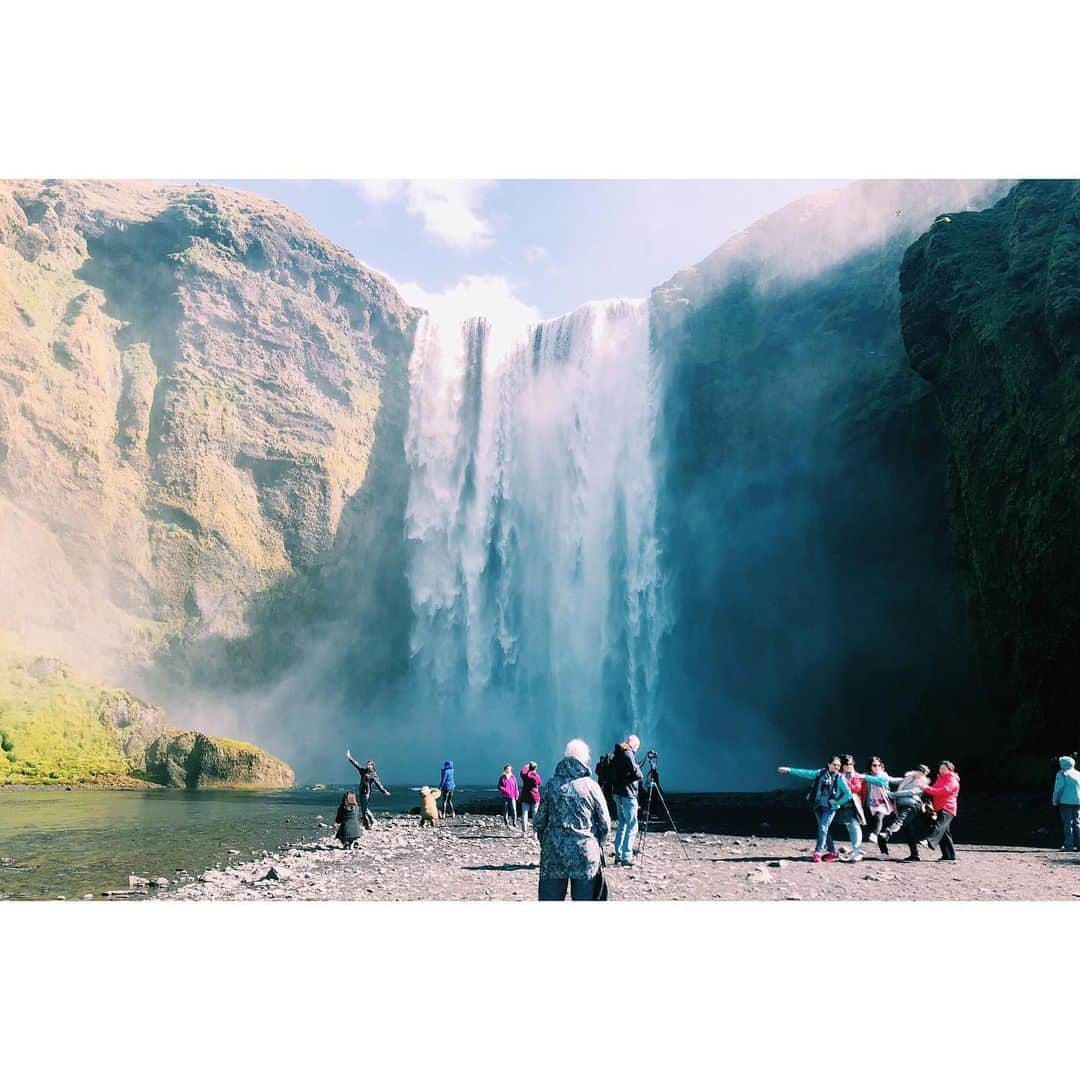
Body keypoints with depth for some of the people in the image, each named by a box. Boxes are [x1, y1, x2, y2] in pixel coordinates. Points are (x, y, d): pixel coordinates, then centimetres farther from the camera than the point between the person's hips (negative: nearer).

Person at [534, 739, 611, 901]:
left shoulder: (551, 784, 1)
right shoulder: (591, 786, -2)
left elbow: (539, 822, 2)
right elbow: (605, 824, 0)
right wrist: (597, 845, 16)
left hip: (553, 853, 1)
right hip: (586, 855, -1)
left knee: (550, 899, 8)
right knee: (584, 899, 6)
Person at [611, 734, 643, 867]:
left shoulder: (616, 753, 13)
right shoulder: (627, 753, -13)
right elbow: (637, 774, -17)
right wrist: (639, 771, 2)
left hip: (617, 792, 9)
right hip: (627, 794, -9)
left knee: (622, 824, 16)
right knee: (632, 826, -4)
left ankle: (618, 856, 19)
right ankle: (626, 858, -6)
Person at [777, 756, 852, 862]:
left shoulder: (840, 778, -6)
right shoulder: (821, 773, 4)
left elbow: (848, 794, -7)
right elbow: (806, 773, 6)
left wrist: (837, 801, -6)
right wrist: (789, 770, 3)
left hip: (830, 807, -4)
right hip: (818, 806, 4)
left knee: (823, 828, -14)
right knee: (825, 830, 9)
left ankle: (818, 852, -12)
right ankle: (832, 852, 20)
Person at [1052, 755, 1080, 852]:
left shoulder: (1062, 773, -3)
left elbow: (1058, 788, -8)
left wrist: (1055, 801, 0)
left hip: (1066, 802, -5)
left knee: (1068, 823, -2)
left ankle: (1069, 845, -5)